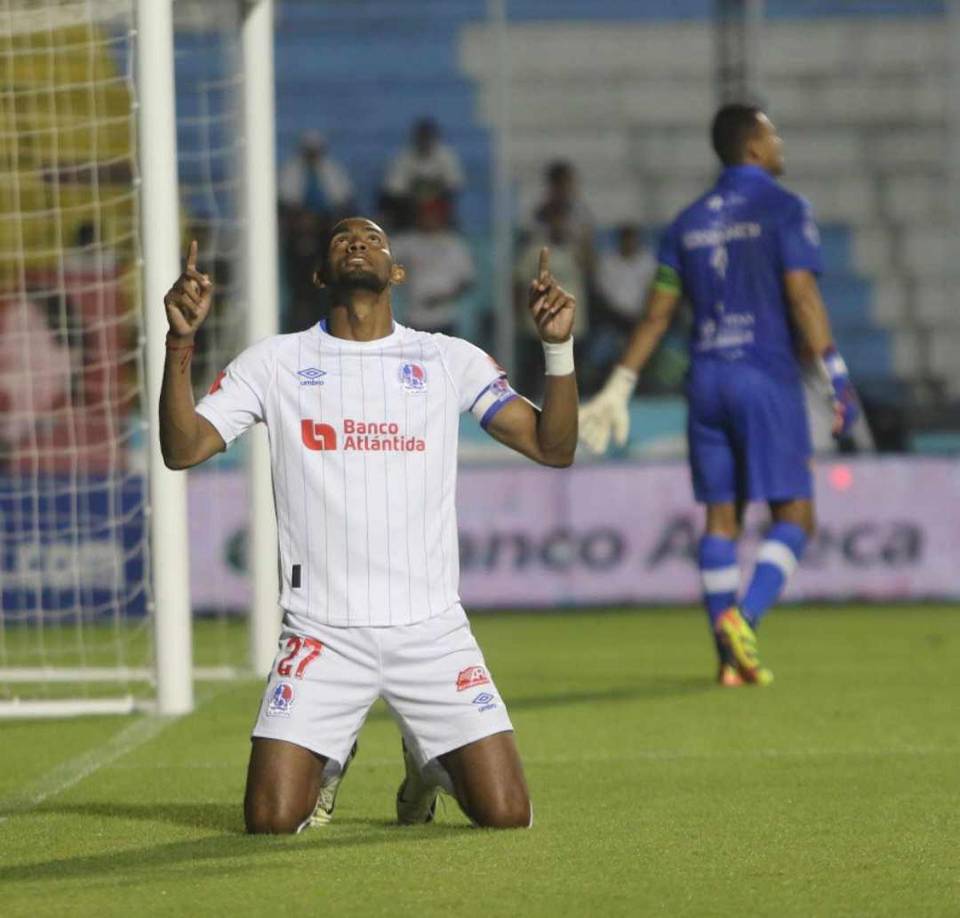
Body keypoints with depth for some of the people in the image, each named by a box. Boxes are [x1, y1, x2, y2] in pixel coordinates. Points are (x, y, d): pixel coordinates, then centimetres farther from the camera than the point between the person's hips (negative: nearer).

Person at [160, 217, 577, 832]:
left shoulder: (451, 360, 8)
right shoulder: (276, 362, 6)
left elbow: (553, 448, 3)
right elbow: (183, 450, -4)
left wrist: (558, 347, -12)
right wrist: (181, 341, -16)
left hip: (433, 631, 1)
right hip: (322, 635, -1)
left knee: (507, 816, -9)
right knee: (272, 821, -13)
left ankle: (429, 765, 25)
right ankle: (328, 761, 22)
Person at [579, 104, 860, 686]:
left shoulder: (690, 222, 13)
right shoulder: (784, 208, -4)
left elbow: (657, 314, 11)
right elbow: (801, 295, -14)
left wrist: (619, 388, 15)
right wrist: (837, 379, -16)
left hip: (707, 378, 6)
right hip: (768, 377, -6)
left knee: (722, 518, 8)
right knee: (794, 518, -1)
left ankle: (732, 658, 3)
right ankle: (744, 617, -24)